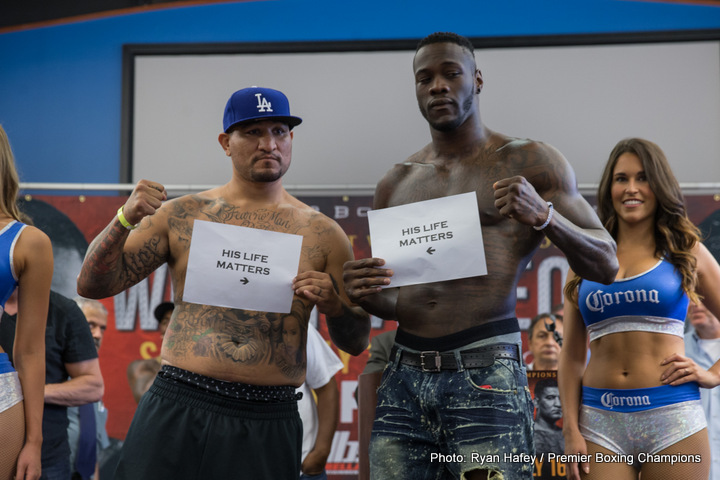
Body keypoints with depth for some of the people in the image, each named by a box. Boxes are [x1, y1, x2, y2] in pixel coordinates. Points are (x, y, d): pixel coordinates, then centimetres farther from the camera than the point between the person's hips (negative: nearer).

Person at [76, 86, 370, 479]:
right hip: (177, 406, 0)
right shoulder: (181, 215, 7)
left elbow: (356, 342, 12)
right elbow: (92, 285, 5)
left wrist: (333, 305, -9)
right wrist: (125, 220, -10)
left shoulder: (322, 235, 8)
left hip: (267, 423, 1)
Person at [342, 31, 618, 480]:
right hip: (405, 375, 4)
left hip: (485, 375, -4)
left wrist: (544, 215, -17)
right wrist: (365, 293, -2)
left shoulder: (530, 163, 4)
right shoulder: (396, 183, 17)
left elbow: (606, 264, 1)